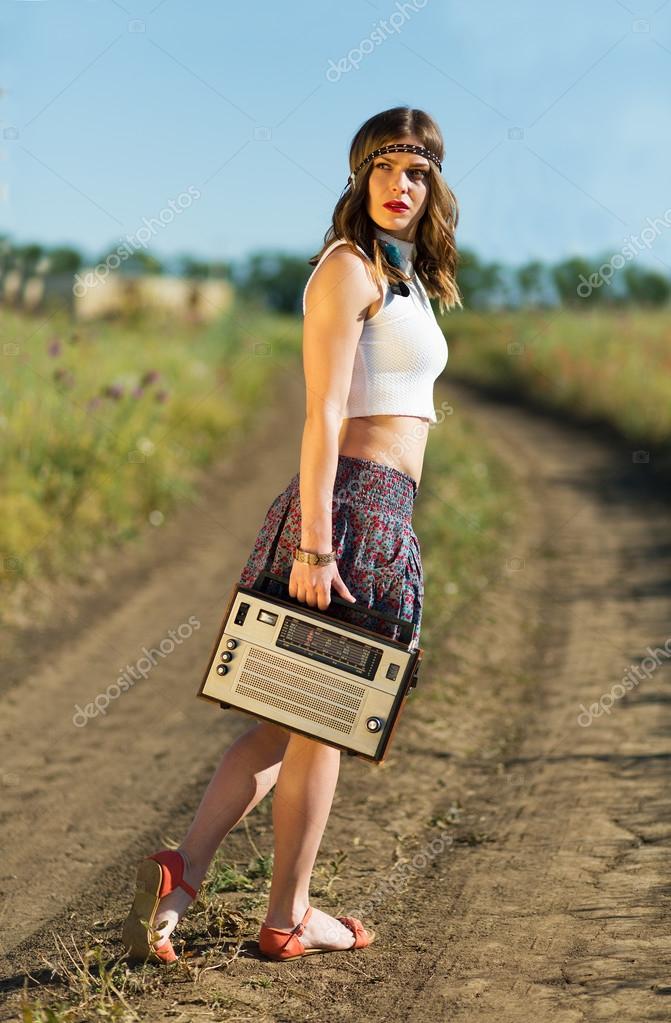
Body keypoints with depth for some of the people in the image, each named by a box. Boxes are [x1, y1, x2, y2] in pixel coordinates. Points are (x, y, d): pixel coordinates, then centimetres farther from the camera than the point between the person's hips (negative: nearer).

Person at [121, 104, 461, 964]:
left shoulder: (403, 278, 19)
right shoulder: (348, 269, -9)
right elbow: (323, 416, -17)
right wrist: (313, 543, -22)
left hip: (385, 514, 9)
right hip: (351, 504, -9)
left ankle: (183, 870, 6)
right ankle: (289, 917, 12)